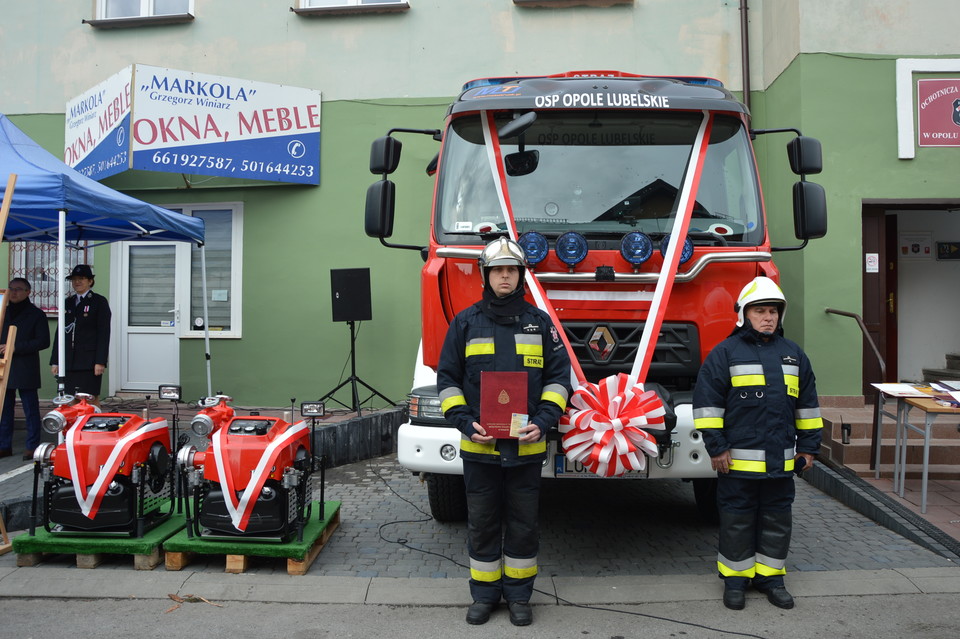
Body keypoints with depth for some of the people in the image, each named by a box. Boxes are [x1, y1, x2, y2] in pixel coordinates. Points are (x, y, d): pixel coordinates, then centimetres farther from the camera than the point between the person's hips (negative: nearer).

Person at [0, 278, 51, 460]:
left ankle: (32, 447, 5)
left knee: (31, 410, -1)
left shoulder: (36, 314, 1)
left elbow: (43, 341, -7)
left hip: (26, 369, -5)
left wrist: (16, 347, -15)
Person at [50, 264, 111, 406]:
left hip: (89, 362, -5)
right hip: (69, 362, 5)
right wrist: (55, 361, 11)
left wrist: (100, 362, -13)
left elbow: (104, 333, -6)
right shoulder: (68, 303, 16)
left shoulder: (99, 302, 1)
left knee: (92, 399, -3)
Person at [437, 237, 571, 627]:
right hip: (479, 446, 0)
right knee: (483, 524, 10)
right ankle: (484, 594, 26)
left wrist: (543, 421, -10)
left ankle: (519, 595, 26)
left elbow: (558, 376, 4)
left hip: (526, 446, 0)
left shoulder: (540, 322, 5)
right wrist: (465, 422, -10)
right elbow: (447, 378, 3)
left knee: (524, 525, 9)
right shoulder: (466, 323, 3)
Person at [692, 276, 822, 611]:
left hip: (781, 460, 5)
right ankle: (735, 577, 19)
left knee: (777, 519, 13)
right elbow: (706, 401, -7)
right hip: (738, 459, -4)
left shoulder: (794, 354, 11)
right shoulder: (725, 353, -5)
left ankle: (771, 575, 27)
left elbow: (808, 404, 17)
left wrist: (808, 447, 13)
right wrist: (716, 447, -11)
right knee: (737, 520, 5)